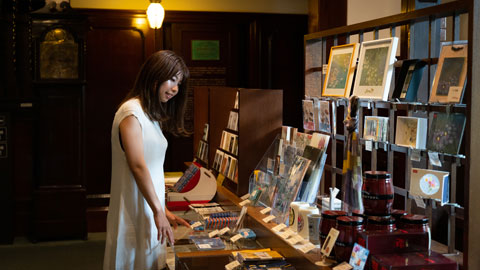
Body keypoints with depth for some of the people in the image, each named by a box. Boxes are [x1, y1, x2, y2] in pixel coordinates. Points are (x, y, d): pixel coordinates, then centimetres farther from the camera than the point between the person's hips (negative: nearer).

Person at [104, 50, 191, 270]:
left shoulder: (152, 116, 16)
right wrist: (158, 211, -16)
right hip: (135, 213, -9)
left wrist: (163, 210, 10)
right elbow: (138, 166, -18)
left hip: (150, 208, 9)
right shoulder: (132, 112, -13)